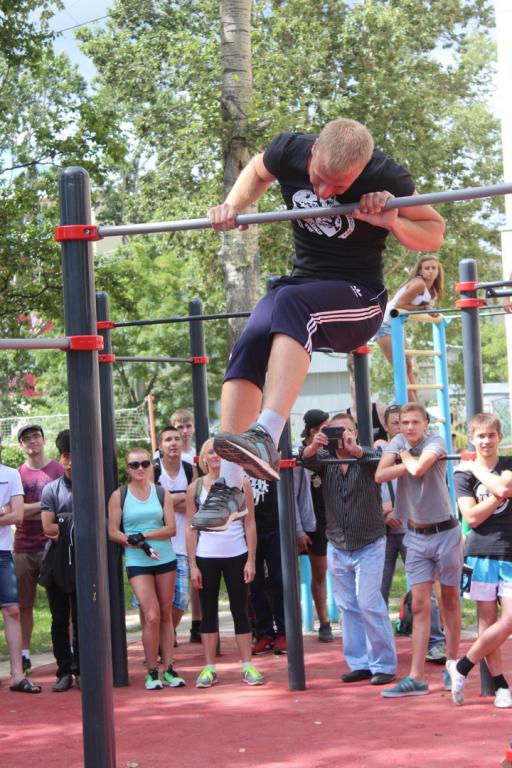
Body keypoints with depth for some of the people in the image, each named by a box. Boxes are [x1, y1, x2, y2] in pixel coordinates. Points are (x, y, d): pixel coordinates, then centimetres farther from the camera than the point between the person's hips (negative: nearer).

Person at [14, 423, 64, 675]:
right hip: (24, 547, 2)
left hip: (52, 544, -2)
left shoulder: (58, 470, 3)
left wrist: (29, 510, -9)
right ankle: (24, 655, 12)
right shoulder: (17, 474, 8)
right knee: (24, 604, 5)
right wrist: (45, 506, -11)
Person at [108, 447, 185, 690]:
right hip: (137, 563, -3)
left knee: (166, 615, 6)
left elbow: (171, 528, -1)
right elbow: (113, 532, -2)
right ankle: (152, 671, 0)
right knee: (152, 616, -12)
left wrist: (144, 535, -13)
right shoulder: (119, 495, 2)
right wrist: (137, 543, -15)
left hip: (165, 559, 3)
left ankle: (168, 668, 12)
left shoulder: (162, 494, 7)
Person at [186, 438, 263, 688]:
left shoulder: (241, 484, 1)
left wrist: (251, 559, -4)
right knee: (209, 612, 5)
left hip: (237, 556, 0)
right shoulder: (195, 487, 2)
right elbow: (191, 528, 2)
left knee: (240, 610, 3)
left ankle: (247, 666, 6)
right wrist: (192, 565, -3)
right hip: (206, 557, 1)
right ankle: (209, 668, 9)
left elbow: (250, 524, 1)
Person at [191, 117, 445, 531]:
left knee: (291, 303, -37)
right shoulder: (290, 151, -7)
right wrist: (233, 206, -1)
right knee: (248, 348, -25)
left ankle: (267, 437, -51)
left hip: (359, 299, -4)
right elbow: (257, 171, 18)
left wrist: (391, 221, -25)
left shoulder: (386, 178, -18)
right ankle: (229, 486, -29)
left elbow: (435, 233, -6)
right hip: (304, 282, 5)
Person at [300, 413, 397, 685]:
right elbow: (306, 460, -16)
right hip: (337, 548, 4)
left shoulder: (366, 458, -6)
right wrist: (314, 446, -40)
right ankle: (359, 663, 15)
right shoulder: (326, 459, 3)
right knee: (347, 607, 7)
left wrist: (354, 449, -49)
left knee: (370, 604, -9)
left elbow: (378, 459, -28)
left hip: (368, 546, -4)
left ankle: (384, 664, -1)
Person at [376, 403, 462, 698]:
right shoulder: (398, 442, 3)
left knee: (450, 600, 9)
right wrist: (410, 462, -21)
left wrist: (406, 456, -11)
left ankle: (453, 666, 23)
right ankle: (416, 678, -6)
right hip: (416, 535, 4)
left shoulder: (435, 442, -11)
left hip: (445, 532, -4)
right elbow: (380, 475, -12)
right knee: (420, 606, -1)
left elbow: (418, 468, -31)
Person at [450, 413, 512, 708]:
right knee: (488, 621, -1)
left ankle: (463, 667, 6)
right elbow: (472, 517, -6)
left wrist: (475, 468, -6)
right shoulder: (463, 473, 5)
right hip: (482, 553, 0)